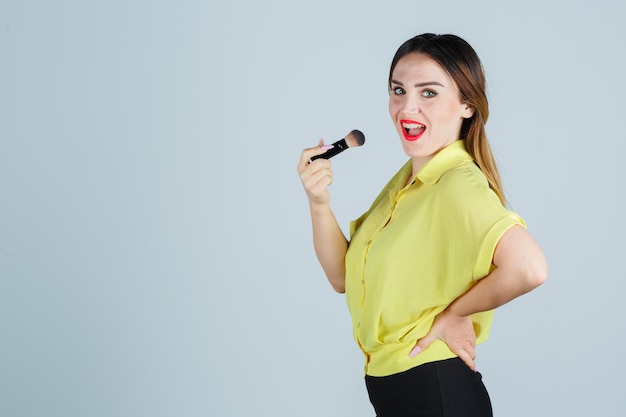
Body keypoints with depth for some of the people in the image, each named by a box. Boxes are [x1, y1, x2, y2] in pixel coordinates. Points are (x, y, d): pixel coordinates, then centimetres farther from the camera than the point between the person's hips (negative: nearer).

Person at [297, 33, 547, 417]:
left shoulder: (457, 184, -20)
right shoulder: (407, 178, 6)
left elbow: (528, 266, -38)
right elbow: (343, 277, 5)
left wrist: (453, 313, -22)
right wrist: (319, 203, -9)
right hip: (389, 385, 8)